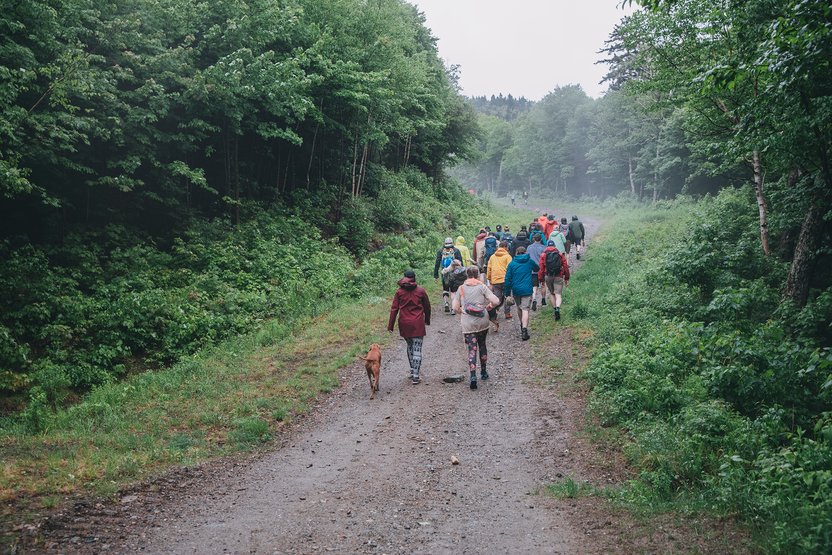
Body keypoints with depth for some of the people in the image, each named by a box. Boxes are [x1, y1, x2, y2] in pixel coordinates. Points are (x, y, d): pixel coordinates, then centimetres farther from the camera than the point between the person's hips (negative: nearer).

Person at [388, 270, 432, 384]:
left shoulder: (399, 292, 0)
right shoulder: (420, 290, -2)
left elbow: (394, 309, -1)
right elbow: (427, 307, 7)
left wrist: (390, 325, 2)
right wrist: (427, 320, 23)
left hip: (404, 324, 2)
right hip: (417, 324, -2)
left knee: (410, 346, 21)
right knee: (417, 349, 0)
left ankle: (413, 370, 26)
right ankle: (416, 376, -4)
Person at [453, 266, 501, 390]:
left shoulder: (461, 288, 1)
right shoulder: (482, 287, -2)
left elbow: (455, 308, -1)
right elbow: (496, 301, -11)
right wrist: (489, 305, 10)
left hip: (467, 324, 0)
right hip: (482, 322, 1)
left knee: (472, 349, -1)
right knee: (482, 345, 20)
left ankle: (472, 376, -17)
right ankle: (483, 372, 32)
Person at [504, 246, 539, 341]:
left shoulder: (512, 263, 1)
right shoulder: (529, 261, 2)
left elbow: (508, 279, -1)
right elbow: (537, 269, 22)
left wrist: (507, 293, 4)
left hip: (516, 290, 2)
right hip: (526, 289, -2)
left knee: (519, 308, 21)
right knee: (525, 309, -8)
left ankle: (522, 326, 37)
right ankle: (524, 330, -22)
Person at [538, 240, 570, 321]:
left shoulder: (543, 255, 2)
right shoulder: (560, 254, 3)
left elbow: (541, 268, -2)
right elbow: (565, 266, 3)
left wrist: (541, 279, 3)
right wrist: (566, 278, 10)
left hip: (548, 277, 1)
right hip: (558, 277, -1)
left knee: (552, 293, 19)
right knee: (558, 294, -3)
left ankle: (555, 308, 21)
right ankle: (557, 308, -25)